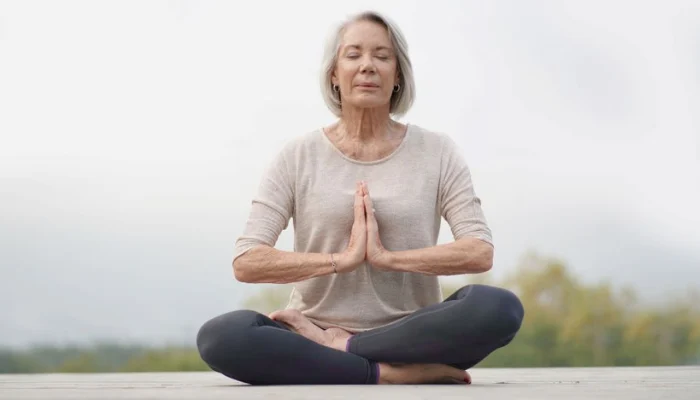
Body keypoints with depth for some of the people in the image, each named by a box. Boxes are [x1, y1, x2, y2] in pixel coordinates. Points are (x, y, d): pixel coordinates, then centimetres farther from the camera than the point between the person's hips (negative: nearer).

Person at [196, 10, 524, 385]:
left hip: (409, 336, 1)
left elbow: (480, 253, -5)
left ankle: (337, 349, -20)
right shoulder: (298, 156, 4)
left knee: (500, 307, -30)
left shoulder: (437, 152, 5)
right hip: (315, 329, 0)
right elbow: (246, 263, -5)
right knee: (219, 337, -30)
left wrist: (387, 257, -16)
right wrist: (340, 260, -16)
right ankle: (391, 373, -26)